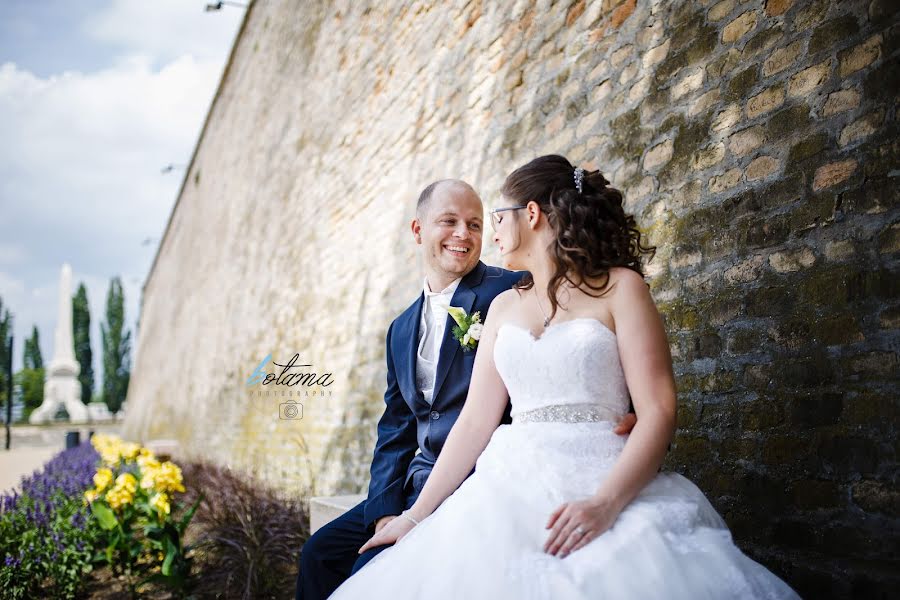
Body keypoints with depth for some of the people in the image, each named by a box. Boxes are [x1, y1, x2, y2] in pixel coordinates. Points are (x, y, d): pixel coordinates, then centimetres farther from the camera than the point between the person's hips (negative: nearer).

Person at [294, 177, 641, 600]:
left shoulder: (510, 292, -7)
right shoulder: (401, 330, 15)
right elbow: (395, 431, 12)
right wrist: (384, 511, -1)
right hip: (417, 486, 7)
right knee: (320, 553, 1)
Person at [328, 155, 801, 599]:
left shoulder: (619, 288, 1)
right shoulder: (504, 307, 16)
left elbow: (659, 411, -7)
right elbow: (475, 421, 11)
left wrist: (606, 503, -20)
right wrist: (416, 516, 5)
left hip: (608, 489, -4)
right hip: (511, 490, 4)